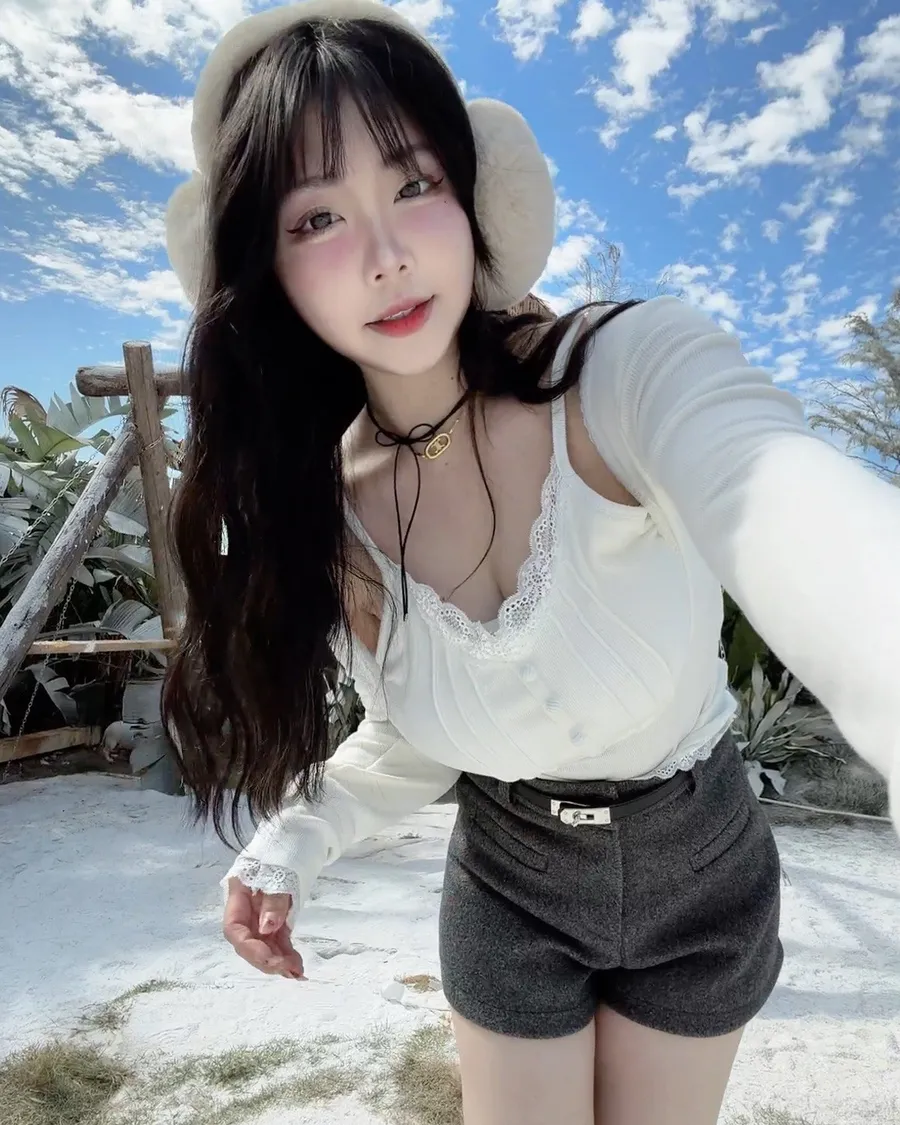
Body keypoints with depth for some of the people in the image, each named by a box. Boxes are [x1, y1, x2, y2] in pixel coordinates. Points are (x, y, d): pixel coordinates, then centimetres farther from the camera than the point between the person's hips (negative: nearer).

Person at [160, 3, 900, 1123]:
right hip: (508, 888, 1)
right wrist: (290, 846, -17)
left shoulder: (631, 372, -27)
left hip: (701, 871, 0)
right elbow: (409, 741, -2)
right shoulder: (321, 511, -16)